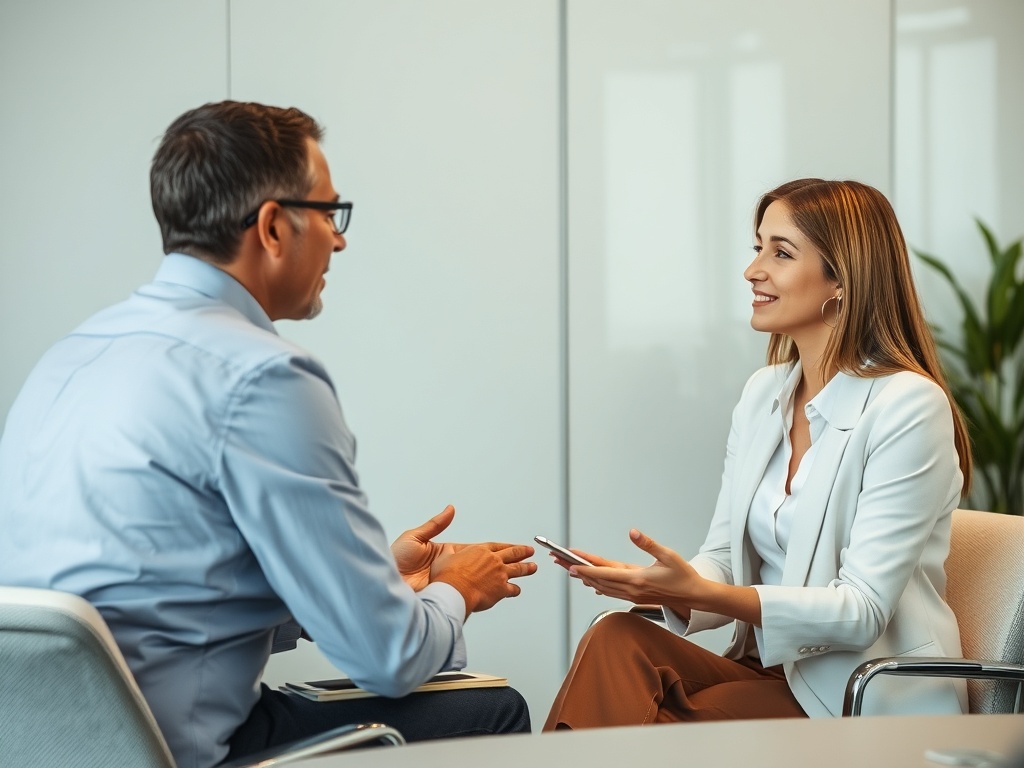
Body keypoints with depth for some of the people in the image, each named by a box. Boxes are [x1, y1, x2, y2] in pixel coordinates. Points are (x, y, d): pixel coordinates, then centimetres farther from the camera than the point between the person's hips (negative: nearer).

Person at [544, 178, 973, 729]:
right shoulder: (762, 394, 11)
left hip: (874, 710, -6)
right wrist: (663, 584, -15)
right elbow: (723, 560, 10)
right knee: (617, 641, -23)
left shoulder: (908, 406, -12)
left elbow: (861, 610, -18)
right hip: (769, 671, 6)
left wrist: (697, 592, -28)